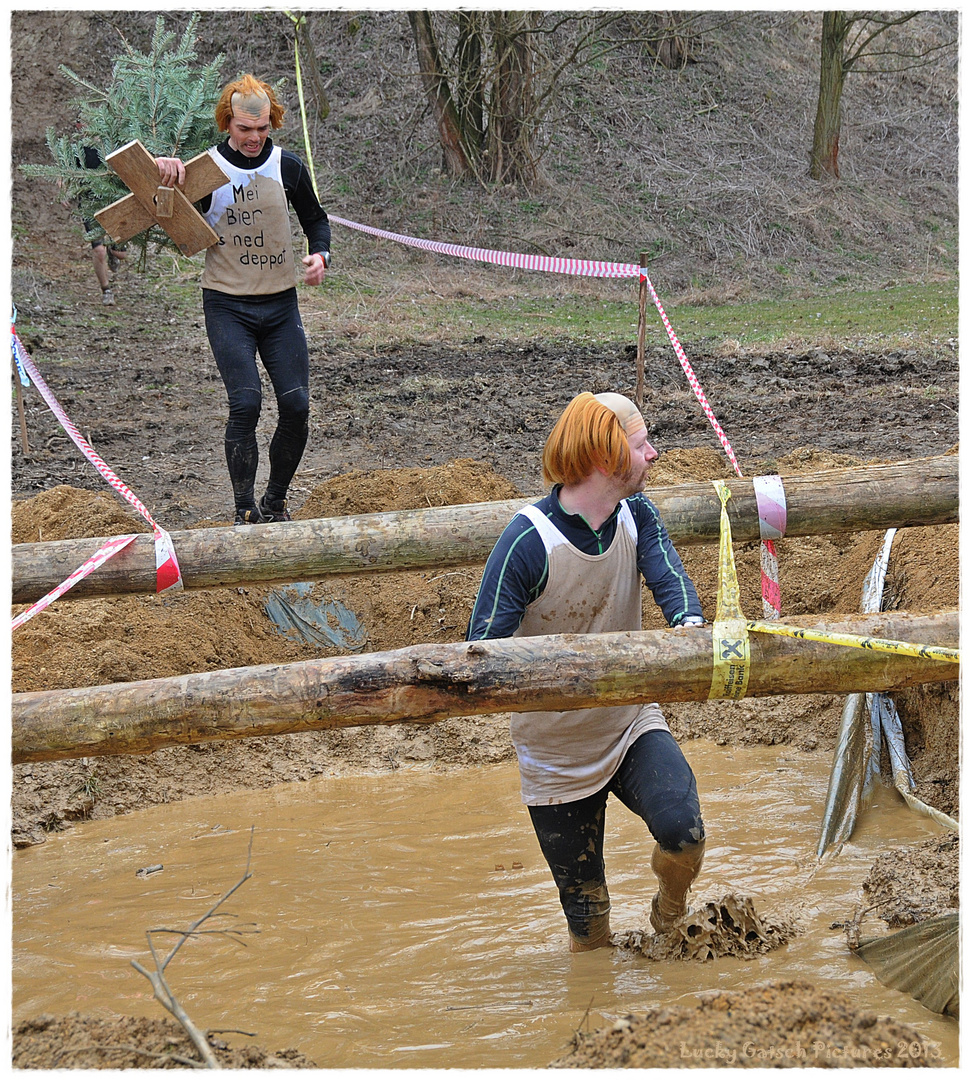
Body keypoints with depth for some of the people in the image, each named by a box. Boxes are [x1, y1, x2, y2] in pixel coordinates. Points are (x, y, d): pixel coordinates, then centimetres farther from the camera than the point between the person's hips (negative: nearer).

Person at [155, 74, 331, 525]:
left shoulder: (288, 167, 3)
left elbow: (315, 220, 18)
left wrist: (320, 254, -4)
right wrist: (163, 172, -22)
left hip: (280, 305, 3)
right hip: (227, 306, -3)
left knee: (296, 406, -4)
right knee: (245, 403, -17)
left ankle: (275, 502, 17)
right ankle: (244, 512, -6)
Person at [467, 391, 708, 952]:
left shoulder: (636, 514, -5)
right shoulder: (528, 540, -22)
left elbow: (668, 574, -23)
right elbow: (483, 649, -23)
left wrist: (690, 624, -46)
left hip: (631, 724, 3)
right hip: (558, 754, -3)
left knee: (683, 834, -24)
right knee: (586, 916, 6)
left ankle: (670, 916, 8)